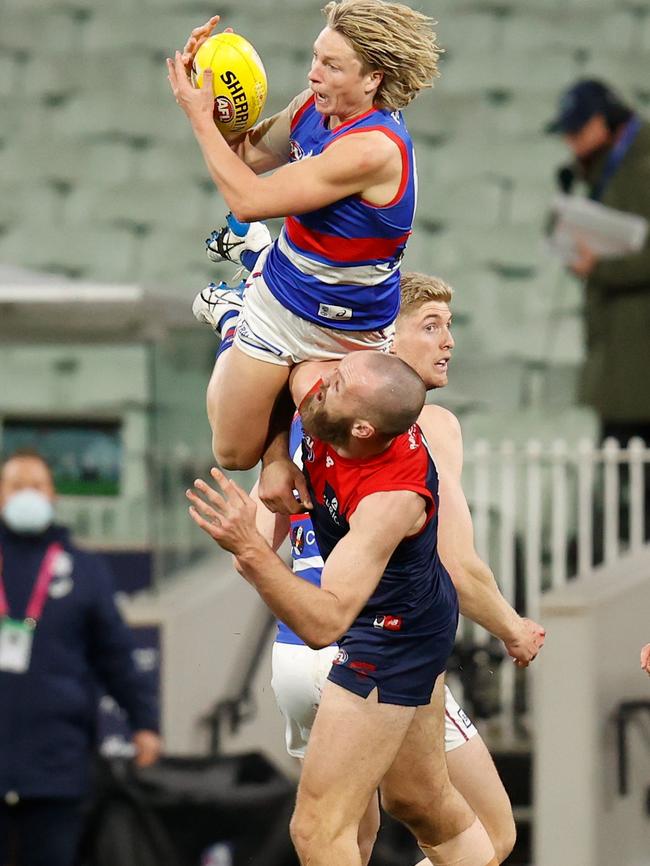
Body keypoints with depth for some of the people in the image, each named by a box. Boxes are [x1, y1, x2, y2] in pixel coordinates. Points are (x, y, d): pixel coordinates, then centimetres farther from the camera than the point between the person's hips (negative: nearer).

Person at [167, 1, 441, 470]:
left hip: (351, 335, -5)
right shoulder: (314, 107, -10)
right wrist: (201, 92, -8)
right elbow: (245, 156, 9)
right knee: (233, 454, 12)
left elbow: (249, 200, -30)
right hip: (278, 303, 5)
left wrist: (200, 116, -23)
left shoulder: (373, 149, -35)